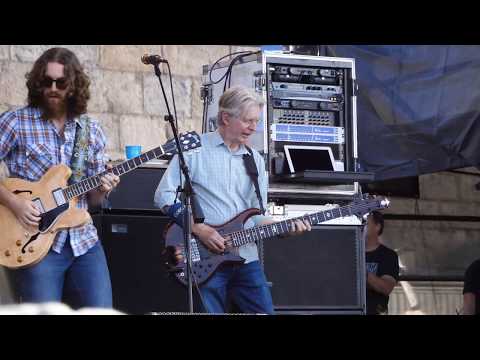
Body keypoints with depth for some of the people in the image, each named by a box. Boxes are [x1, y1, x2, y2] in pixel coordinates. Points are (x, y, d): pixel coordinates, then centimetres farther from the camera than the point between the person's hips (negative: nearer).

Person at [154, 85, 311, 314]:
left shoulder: (255, 160, 15)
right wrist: (200, 230, -14)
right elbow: (164, 196, -6)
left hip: (246, 257, 5)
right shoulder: (195, 149, -1)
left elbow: (257, 216, 15)